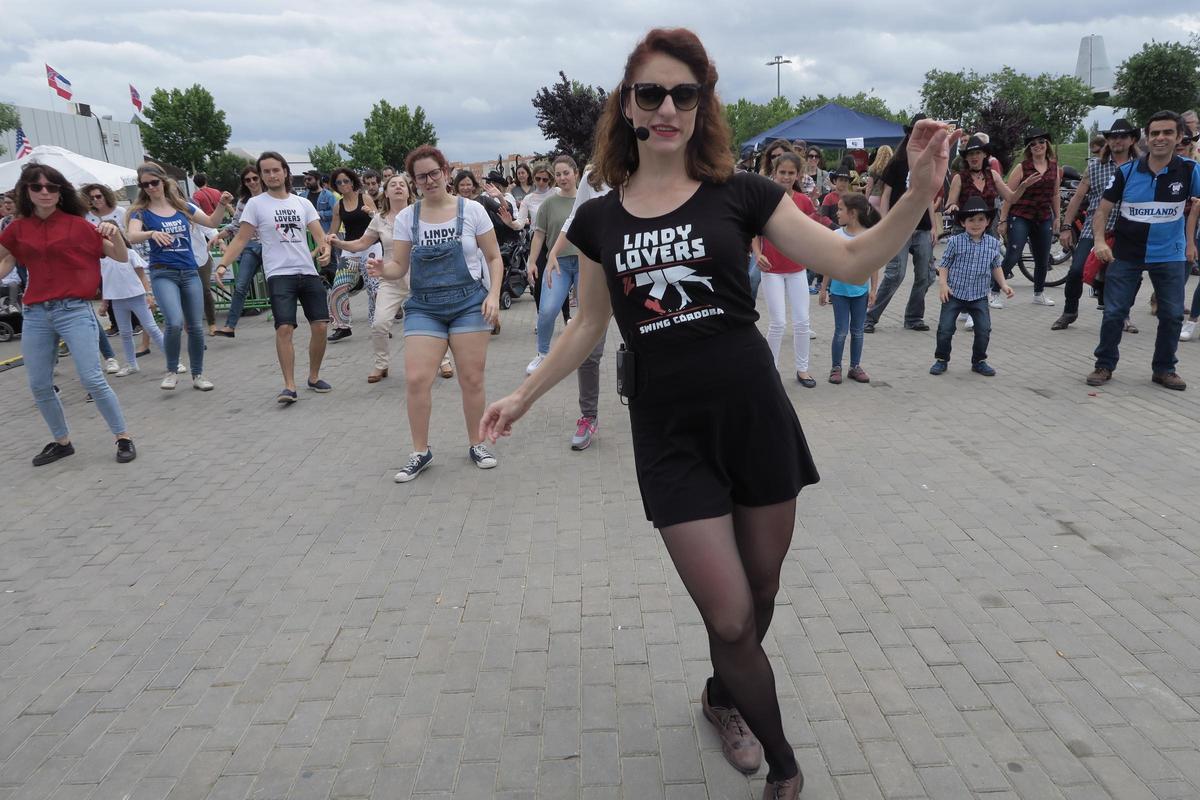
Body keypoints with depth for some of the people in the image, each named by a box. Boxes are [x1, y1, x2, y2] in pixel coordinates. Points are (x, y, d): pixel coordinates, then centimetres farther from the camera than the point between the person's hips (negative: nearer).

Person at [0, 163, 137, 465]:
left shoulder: (77, 225, -2)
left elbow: (122, 257, 0)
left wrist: (115, 233, -17)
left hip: (74, 310, -4)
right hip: (35, 315, 4)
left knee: (92, 379, -11)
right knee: (39, 386, 9)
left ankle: (123, 437, 4)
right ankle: (62, 442, 27)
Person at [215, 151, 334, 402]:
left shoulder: (303, 203, 12)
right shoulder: (255, 204, 3)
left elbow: (319, 235, 5)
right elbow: (241, 239, 1)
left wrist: (325, 249, -18)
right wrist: (223, 264, -12)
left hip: (309, 272, 3)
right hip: (279, 275, -3)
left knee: (320, 326, -1)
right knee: (284, 328, -15)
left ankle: (314, 377, 19)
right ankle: (289, 386, -7)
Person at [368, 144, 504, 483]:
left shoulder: (471, 210, -1)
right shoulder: (407, 217, 4)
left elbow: (494, 257, 4)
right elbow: (400, 266, 5)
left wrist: (493, 295, -9)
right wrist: (383, 269, -18)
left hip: (469, 303, -1)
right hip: (424, 307, 2)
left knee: (472, 379, 2)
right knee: (416, 379, -8)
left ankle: (476, 444, 21)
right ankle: (420, 451, 9)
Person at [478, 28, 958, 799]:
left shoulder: (739, 194, -2)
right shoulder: (598, 220, 3)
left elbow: (850, 260, -4)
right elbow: (590, 324, 14)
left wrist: (922, 192, -18)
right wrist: (525, 394, 16)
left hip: (756, 413, 1)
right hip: (669, 432, 0)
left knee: (761, 591, 13)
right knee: (729, 617, -3)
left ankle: (723, 697, 46)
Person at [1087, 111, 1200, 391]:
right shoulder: (1126, 171, -8)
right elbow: (1103, 210, -3)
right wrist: (1100, 240, -18)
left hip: (1170, 255, 1)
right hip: (1126, 254, -1)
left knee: (1172, 315, 6)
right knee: (1113, 313, 1)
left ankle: (1164, 369, 22)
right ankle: (1104, 365, 15)